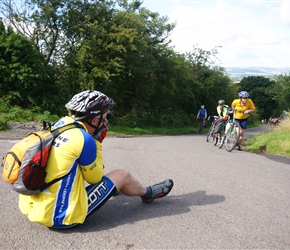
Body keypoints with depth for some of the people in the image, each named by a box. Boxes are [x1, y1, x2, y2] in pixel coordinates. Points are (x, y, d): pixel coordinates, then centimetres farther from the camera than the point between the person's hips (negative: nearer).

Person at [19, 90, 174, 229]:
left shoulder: (60, 124, 1)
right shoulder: (84, 139, -20)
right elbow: (95, 178, -4)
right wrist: (97, 142, -1)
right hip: (60, 217, -7)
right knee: (122, 175, 3)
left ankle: (113, 187, 51)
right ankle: (148, 193, 34)